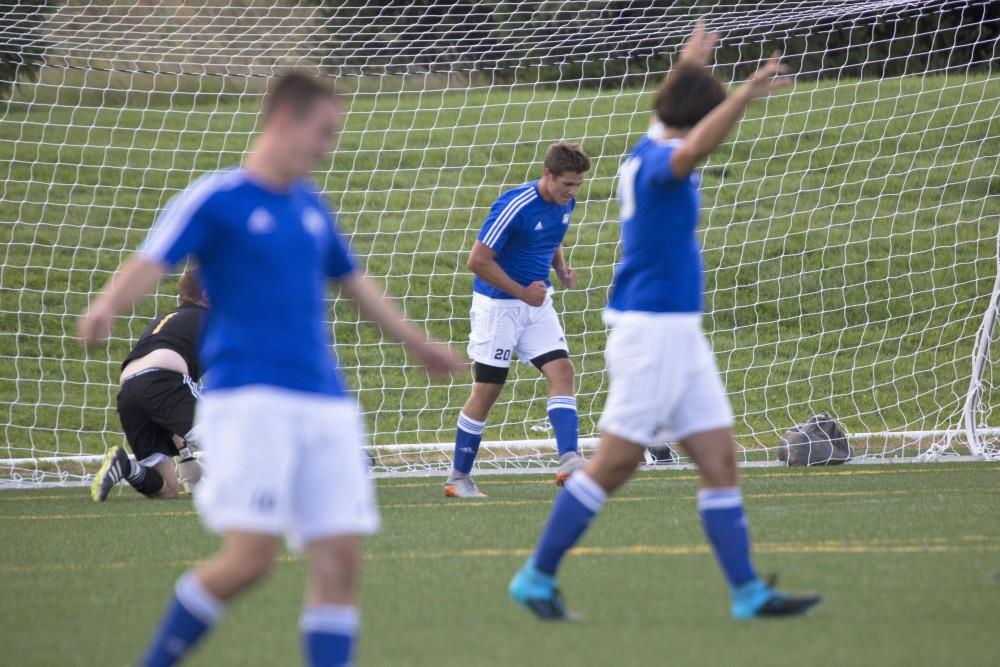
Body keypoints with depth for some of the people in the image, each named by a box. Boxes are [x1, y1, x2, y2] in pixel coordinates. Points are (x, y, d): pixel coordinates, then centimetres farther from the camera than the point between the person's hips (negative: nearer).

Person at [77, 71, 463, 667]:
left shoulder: (311, 205, 17)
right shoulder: (217, 198, -3)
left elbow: (353, 281, 33)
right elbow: (152, 261, -16)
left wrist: (416, 341, 45)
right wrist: (107, 308, -38)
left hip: (326, 404, 7)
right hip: (249, 399, -7)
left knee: (341, 561, -2)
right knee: (251, 556, -16)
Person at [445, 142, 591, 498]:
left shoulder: (565, 203, 0)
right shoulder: (514, 206, -23)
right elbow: (478, 260, -21)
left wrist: (562, 269, 1)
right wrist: (523, 293, -17)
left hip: (537, 302, 7)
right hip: (498, 304, -7)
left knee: (561, 370, -11)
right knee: (487, 390, -1)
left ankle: (569, 460, -20)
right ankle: (459, 477, 10)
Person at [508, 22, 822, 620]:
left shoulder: (649, 152, 13)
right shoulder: (658, 161, -14)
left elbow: (687, 136, 38)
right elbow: (694, 149, -39)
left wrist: (688, 67, 51)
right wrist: (746, 95, -48)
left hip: (679, 334, 10)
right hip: (652, 327, -10)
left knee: (720, 459, 4)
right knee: (614, 464, -6)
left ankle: (748, 592, 3)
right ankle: (537, 577, 2)